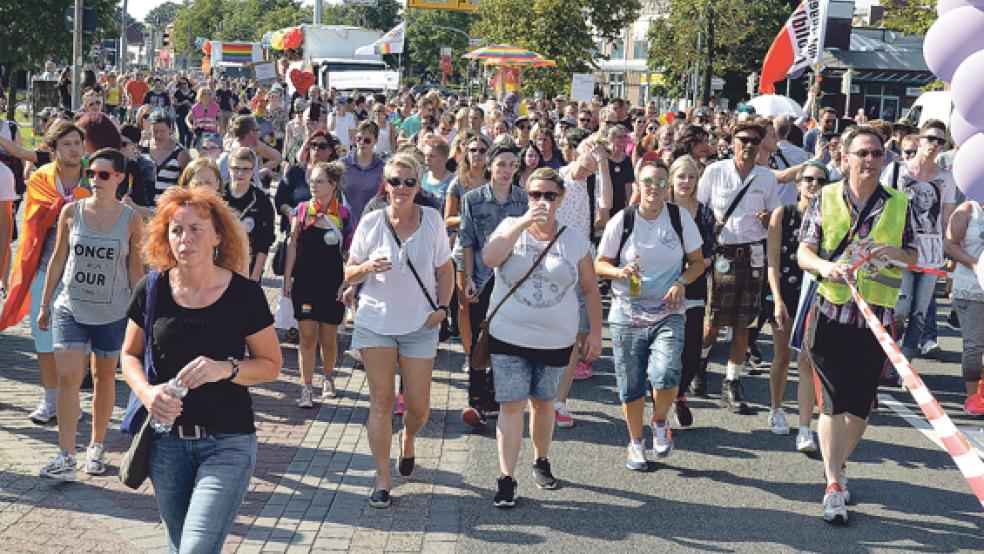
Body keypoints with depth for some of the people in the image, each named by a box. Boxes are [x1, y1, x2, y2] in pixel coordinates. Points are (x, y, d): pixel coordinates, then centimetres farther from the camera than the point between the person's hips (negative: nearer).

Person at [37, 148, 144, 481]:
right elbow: (58, 260, 6)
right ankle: (65, 457, -6)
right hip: (70, 307, 0)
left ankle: (97, 447, 28)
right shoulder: (71, 212, -1)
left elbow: (135, 268, 2)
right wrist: (45, 304, 8)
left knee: (104, 377, 12)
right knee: (68, 378, -10)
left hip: (113, 312, 0)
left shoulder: (131, 220, -3)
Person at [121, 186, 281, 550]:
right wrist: (146, 391, -11)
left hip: (228, 442, -3)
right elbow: (130, 355, 10)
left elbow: (271, 365, -1)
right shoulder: (152, 290, -2)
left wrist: (226, 368, -20)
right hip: (167, 440, 3)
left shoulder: (245, 294, -9)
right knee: (178, 546, 17)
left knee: (198, 548, -15)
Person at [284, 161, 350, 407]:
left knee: (328, 338, 7)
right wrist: (287, 277, 3)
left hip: (332, 284, -1)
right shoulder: (302, 209, 3)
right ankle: (307, 389, 3)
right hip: (304, 282, 1)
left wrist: (346, 283, -5)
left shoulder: (343, 214, -1)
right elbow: (293, 245, 7)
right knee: (307, 337, -2)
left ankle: (329, 378, 32)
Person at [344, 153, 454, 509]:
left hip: (420, 324, 1)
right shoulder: (371, 222, -2)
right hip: (376, 322, 0)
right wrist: (367, 267, -17)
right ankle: (383, 479, 5)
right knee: (381, 401, -2)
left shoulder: (431, 219, -1)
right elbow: (348, 275, 4)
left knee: (418, 406, 3)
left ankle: (408, 440, 39)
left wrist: (442, 307, -5)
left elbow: (445, 270, 8)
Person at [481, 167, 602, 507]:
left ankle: (541, 461, 37)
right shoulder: (511, 228, 0)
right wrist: (523, 223, -24)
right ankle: (506, 479, -2)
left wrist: (595, 332, 4)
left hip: (555, 340, 1)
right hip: (508, 337, -1)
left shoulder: (575, 242, 1)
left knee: (543, 402, 15)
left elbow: (590, 289, 8)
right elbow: (489, 258, -20)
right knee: (511, 405, -5)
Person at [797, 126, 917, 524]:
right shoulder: (826, 199, 4)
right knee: (833, 401, -4)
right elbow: (803, 251, 1)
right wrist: (824, 265, -21)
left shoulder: (898, 204, 8)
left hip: (876, 316, 2)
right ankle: (833, 485, 0)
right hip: (831, 312, -2)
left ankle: (839, 466, 29)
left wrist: (896, 252, -11)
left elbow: (913, 256, 13)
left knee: (861, 403, 8)